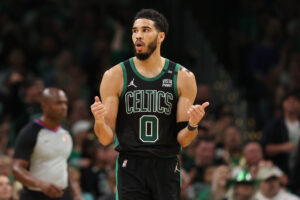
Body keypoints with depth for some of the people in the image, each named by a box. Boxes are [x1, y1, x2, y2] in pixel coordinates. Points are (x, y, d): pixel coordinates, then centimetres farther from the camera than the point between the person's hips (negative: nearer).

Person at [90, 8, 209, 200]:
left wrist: (192, 125, -19)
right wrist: (99, 122, -22)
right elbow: (106, 139, -1)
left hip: (166, 168, 1)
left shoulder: (183, 77, 2)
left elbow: (183, 140, 3)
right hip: (130, 168, -1)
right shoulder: (115, 76, 0)